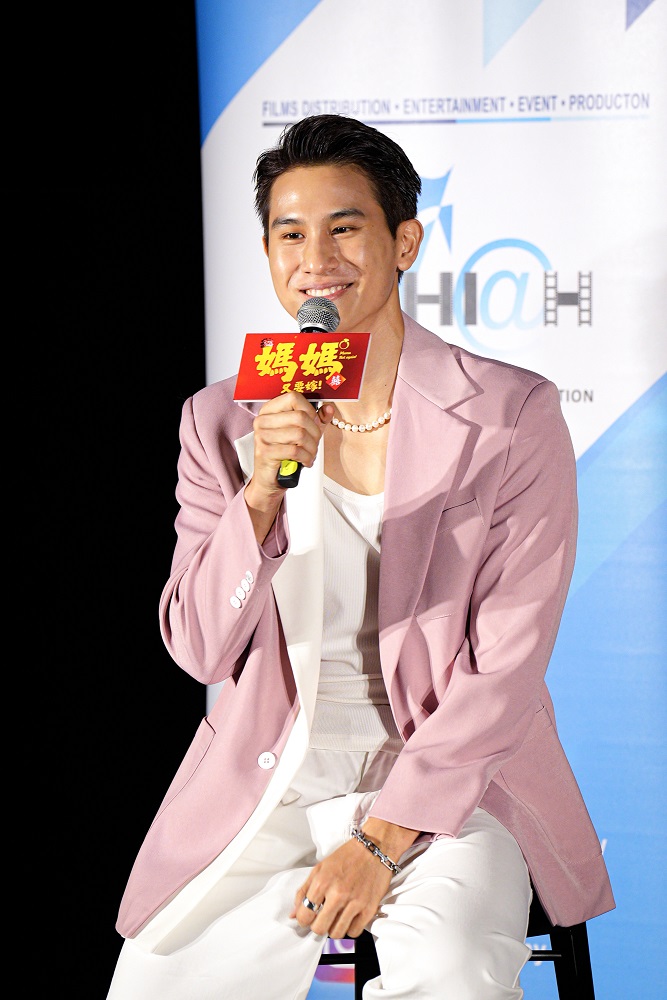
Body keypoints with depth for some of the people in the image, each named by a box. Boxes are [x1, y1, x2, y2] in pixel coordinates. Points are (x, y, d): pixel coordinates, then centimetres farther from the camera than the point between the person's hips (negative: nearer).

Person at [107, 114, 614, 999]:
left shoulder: (513, 418, -5)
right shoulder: (222, 421, 4)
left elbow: (505, 668, -8)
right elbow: (199, 650, -1)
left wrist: (382, 840, -14)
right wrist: (264, 488, -16)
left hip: (448, 780, -3)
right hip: (265, 785, 3)